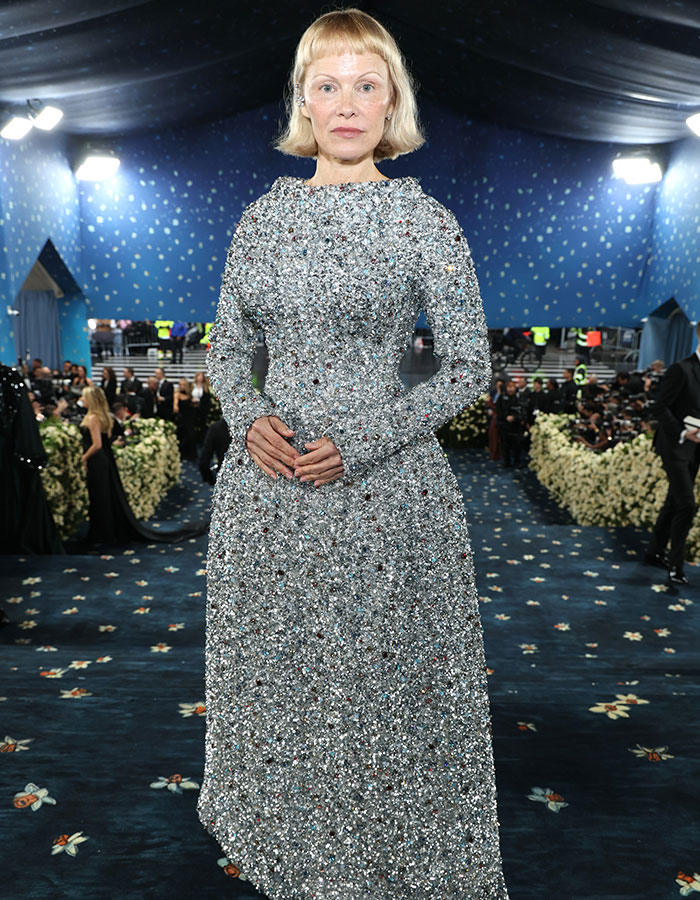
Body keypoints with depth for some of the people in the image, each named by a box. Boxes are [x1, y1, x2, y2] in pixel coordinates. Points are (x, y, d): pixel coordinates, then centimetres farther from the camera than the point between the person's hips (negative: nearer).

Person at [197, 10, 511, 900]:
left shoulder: (425, 221, -4)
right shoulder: (264, 214, 8)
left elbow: (469, 369, -4)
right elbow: (226, 348, 13)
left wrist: (358, 444, -14)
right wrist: (250, 420, -8)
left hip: (382, 492, -4)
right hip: (264, 486, 4)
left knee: (377, 677, 8)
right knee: (271, 673, 16)